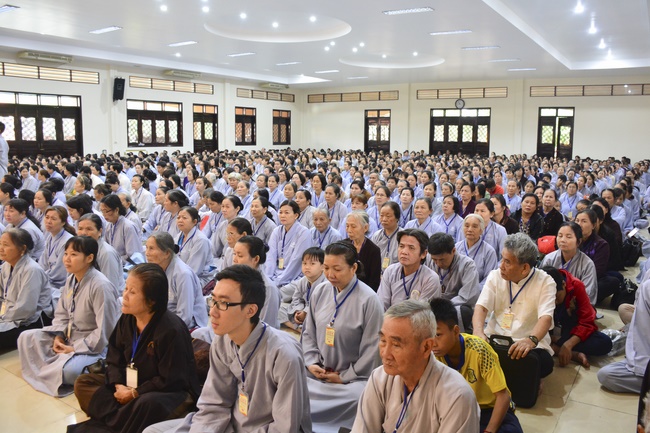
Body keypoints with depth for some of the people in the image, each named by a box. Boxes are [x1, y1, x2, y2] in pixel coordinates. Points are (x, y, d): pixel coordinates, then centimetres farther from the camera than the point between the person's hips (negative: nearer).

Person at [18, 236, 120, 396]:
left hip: (94, 346, -8)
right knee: (26, 338, 0)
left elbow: (104, 331, -25)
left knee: (68, 371, -32)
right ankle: (52, 370, -3)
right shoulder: (71, 279, 1)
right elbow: (61, 314, 13)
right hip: (69, 337, 9)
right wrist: (58, 336, -6)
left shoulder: (101, 286, -27)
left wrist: (75, 349, -18)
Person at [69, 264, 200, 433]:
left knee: (149, 403, -42)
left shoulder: (172, 330, -25)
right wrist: (118, 384, -13)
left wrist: (135, 393, -19)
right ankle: (125, 419, -20)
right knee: (83, 382, -2)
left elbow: (170, 381, -23)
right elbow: (114, 358, 5)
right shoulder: (127, 319, -2)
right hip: (130, 385, 9)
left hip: (172, 392, -8)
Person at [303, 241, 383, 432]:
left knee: (359, 397, -31)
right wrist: (311, 362, -4)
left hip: (352, 378, -4)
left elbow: (371, 348, -13)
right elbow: (308, 332, 10)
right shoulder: (319, 291, 1)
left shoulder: (369, 300, -16)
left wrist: (345, 377, -9)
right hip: (317, 372, 4)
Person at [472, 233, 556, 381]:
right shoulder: (495, 276, 5)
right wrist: (478, 332, -27)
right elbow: (481, 307, -5)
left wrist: (531, 340, -39)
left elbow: (546, 317, -18)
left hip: (530, 345, -1)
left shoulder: (545, 282, -4)